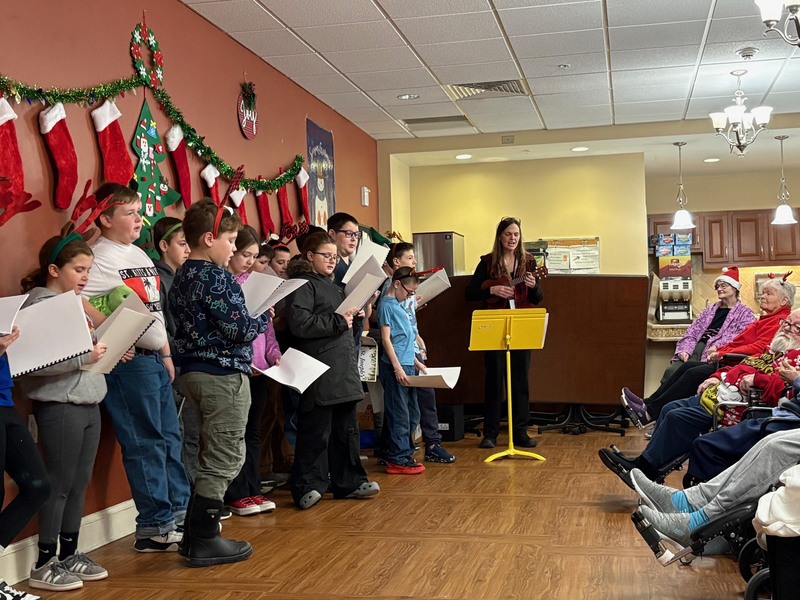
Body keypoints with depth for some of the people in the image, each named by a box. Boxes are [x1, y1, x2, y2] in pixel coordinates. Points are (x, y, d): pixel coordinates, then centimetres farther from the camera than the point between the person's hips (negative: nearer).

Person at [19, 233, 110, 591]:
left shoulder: (76, 303, 14)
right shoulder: (39, 305, -13)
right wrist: (84, 357, -27)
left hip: (88, 403, 8)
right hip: (59, 406, -8)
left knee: (79, 483, 13)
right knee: (59, 485, -1)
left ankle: (69, 555, 24)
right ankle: (44, 564, 10)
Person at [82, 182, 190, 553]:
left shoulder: (139, 254, 16)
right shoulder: (102, 258, -11)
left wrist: (166, 352, 17)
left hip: (155, 358, 9)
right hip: (129, 360, -9)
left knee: (169, 437, 14)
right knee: (145, 444, -3)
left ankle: (178, 514, 24)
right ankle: (154, 529, 5)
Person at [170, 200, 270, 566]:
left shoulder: (182, 276, 12)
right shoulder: (217, 277, -16)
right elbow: (239, 330, -19)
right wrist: (265, 319, 0)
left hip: (192, 371, 10)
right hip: (223, 375, -10)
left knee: (211, 457, 18)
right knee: (225, 460, -2)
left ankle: (195, 535, 22)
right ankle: (205, 543, 3)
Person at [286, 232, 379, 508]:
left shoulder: (332, 286, 21)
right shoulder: (304, 284, -8)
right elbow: (298, 322, -23)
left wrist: (353, 313, 11)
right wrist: (338, 322, -18)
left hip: (343, 369, 9)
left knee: (346, 428, 14)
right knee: (316, 431, -5)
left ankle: (349, 481, 23)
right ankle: (308, 486, 3)